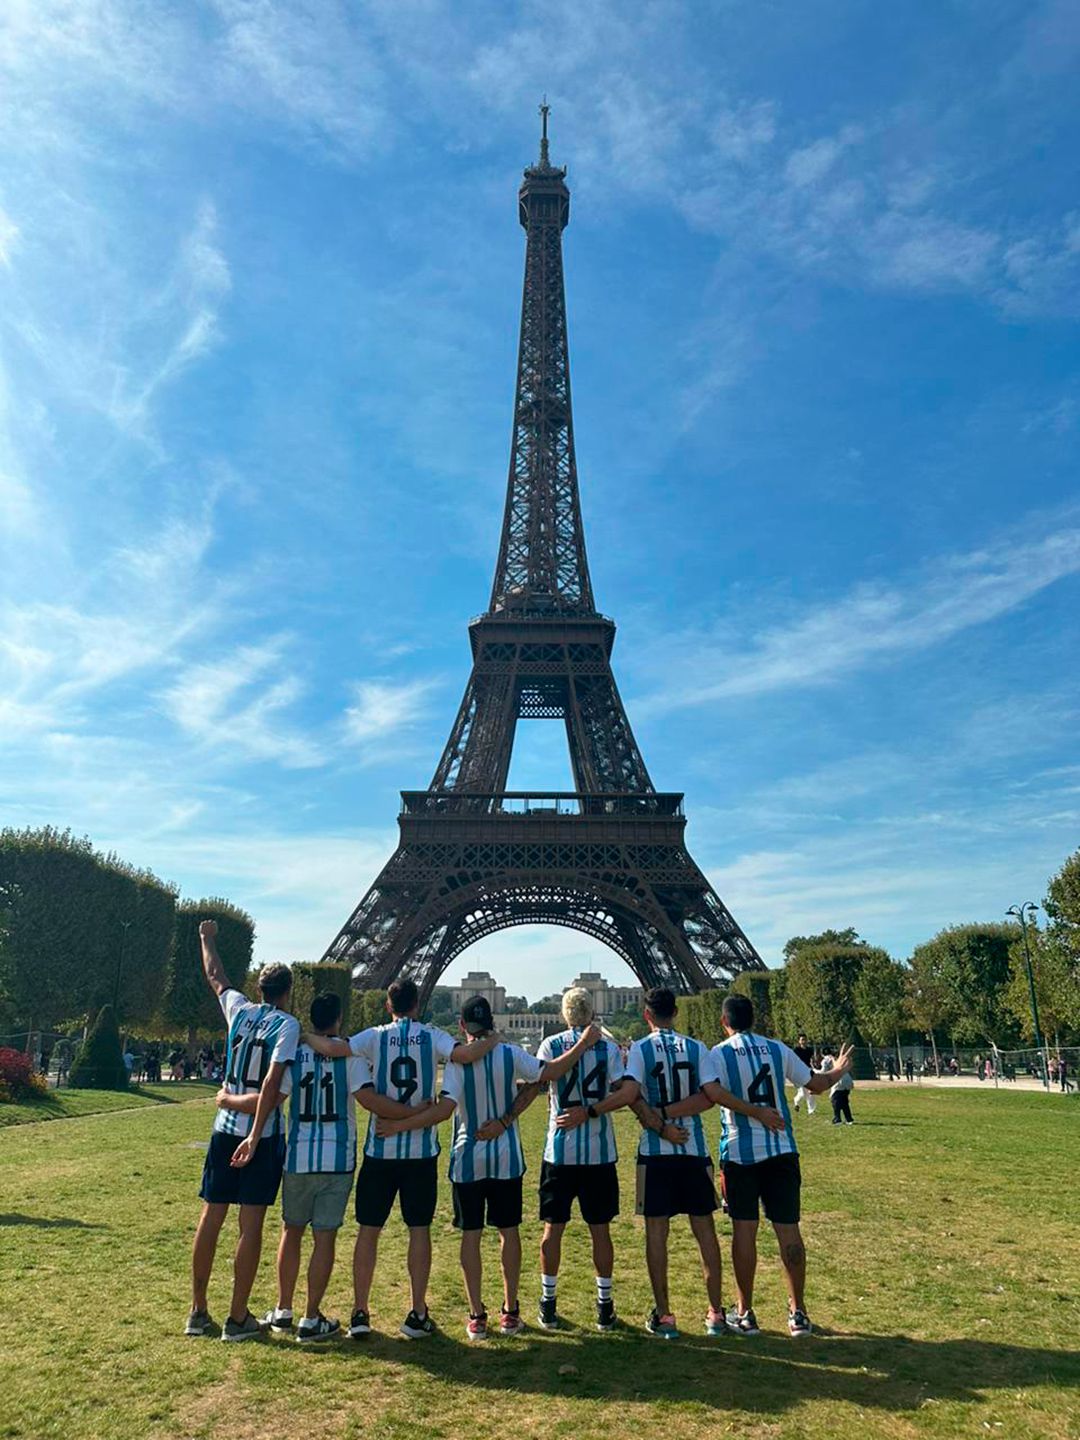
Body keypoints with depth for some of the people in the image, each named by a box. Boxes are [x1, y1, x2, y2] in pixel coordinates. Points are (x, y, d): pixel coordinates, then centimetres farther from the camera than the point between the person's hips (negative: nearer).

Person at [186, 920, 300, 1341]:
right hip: (261, 1133, -5)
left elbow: (215, 976, 24)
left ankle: (198, 1312, 23)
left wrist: (207, 939, 39)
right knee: (251, 1225, 3)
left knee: (211, 1217, 13)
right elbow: (272, 1081, -21)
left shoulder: (240, 1010, 5)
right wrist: (256, 1135, -21)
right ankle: (237, 1318, 10)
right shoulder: (286, 1024, -10)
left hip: (225, 1128, 5)